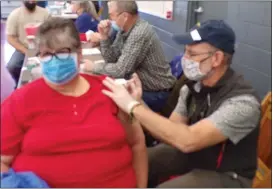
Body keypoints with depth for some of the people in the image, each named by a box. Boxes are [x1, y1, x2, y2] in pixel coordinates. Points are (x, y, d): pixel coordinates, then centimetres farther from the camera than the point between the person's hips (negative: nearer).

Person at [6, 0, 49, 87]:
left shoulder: (44, 13, -4)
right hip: (23, 49, 0)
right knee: (12, 66, -27)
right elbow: (10, 38, -7)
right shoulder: (14, 15, -7)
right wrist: (26, 51, -20)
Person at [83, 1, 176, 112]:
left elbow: (121, 70, -26)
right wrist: (104, 36, -8)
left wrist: (93, 67, -12)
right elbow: (111, 59, 6)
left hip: (157, 93, -8)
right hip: (141, 85, 8)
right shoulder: (124, 29, 2)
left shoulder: (140, 33, -26)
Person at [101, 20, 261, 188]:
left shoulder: (242, 101, -30)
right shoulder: (193, 86, -9)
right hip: (193, 153, 6)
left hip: (227, 175, -6)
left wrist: (133, 106, -36)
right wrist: (138, 104, -23)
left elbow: (187, 140, -39)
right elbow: (172, 131, -8)